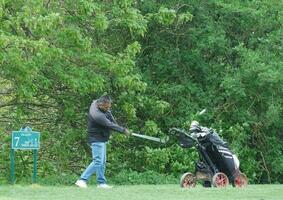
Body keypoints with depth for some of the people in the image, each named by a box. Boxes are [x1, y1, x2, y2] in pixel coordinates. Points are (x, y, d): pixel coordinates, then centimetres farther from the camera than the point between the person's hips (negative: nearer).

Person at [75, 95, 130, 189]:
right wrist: (124, 130, -12)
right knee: (98, 161, -15)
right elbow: (110, 125, -22)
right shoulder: (97, 115, -30)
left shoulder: (96, 102, -1)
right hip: (97, 140, -10)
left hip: (102, 139, 10)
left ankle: (101, 183, 14)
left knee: (102, 162, 11)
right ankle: (82, 180, -15)